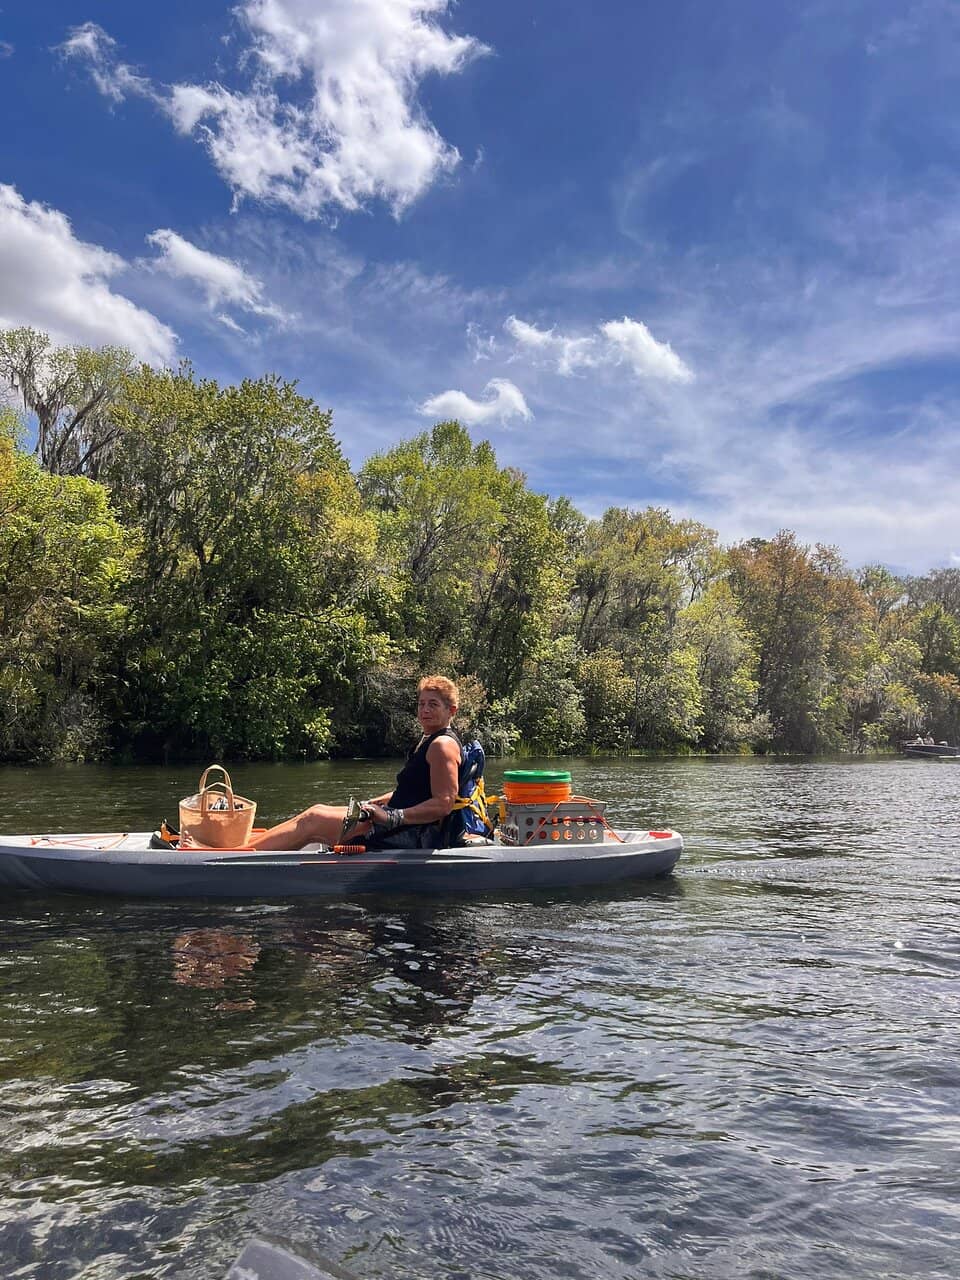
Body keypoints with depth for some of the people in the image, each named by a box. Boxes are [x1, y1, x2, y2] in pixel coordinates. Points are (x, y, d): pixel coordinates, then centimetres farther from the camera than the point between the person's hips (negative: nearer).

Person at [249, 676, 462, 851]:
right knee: (317, 812, 6)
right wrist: (373, 804, 15)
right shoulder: (427, 741, 19)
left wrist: (391, 817, -27)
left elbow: (443, 804, -22)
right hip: (407, 830, 10)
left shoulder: (443, 745, -13)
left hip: (414, 836, -10)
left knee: (314, 820, -12)